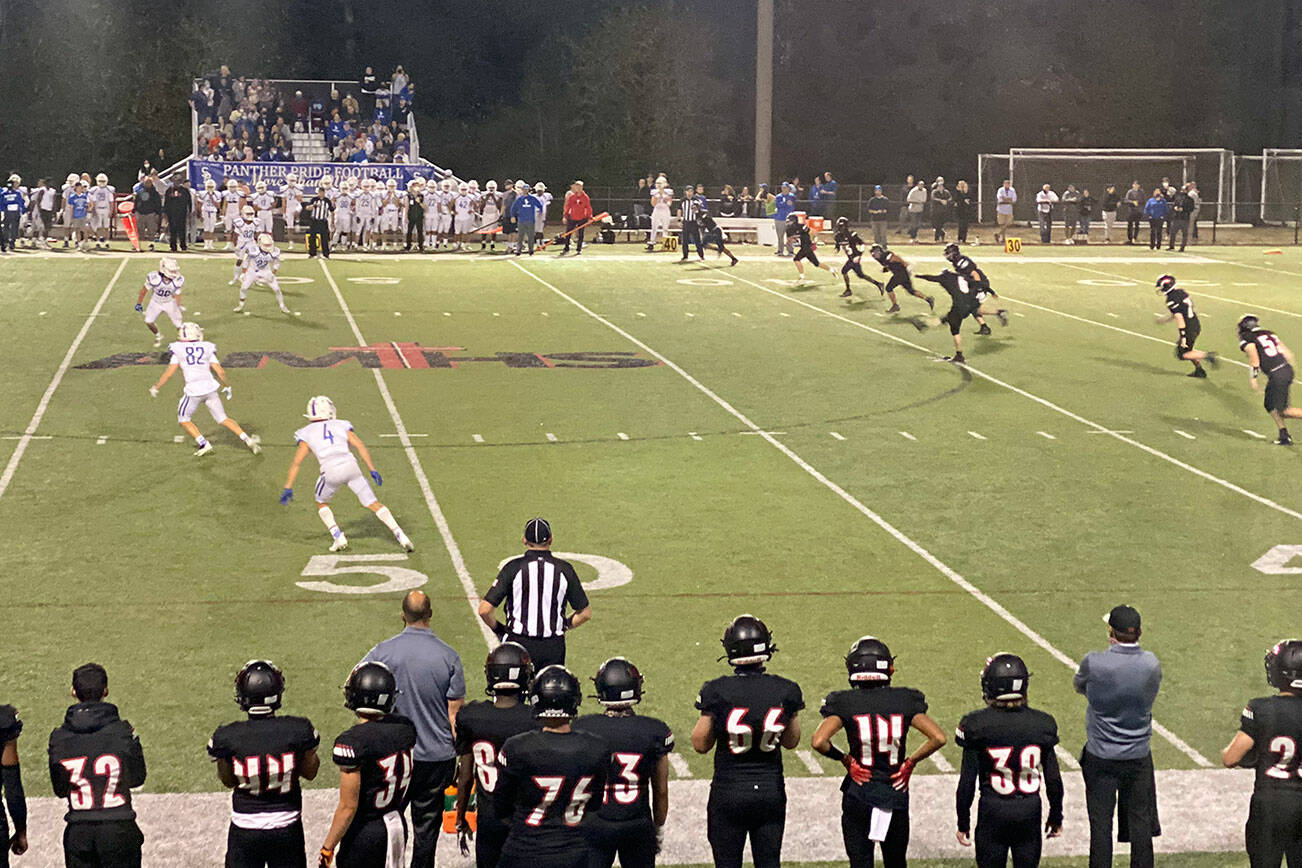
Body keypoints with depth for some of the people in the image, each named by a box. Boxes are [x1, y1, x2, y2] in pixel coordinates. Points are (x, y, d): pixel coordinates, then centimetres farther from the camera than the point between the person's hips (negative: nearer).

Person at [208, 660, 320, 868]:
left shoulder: (227, 737, -15)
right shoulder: (298, 730, -15)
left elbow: (228, 781, 1)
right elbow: (310, 772, 0)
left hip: (245, 830, 0)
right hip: (287, 828, 1)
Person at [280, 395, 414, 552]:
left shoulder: (307, 433, 18)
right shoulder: (341, 426, 21)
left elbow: (296, 463, 13)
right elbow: (360, 446, 9)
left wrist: (288, 488, 14)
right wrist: (373, 470, 7)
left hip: (331, 472, -1)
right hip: (351, 467, 1)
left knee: (322, 504, 25)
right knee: (373, 503, 10)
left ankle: (338, 537, 9)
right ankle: (400, 536, 0)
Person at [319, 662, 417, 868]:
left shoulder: (352, 742, -22)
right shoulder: (406, 728, -5)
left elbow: (348, 807, -18)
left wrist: (327, 848, -10)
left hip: (363, 834, -6)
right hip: (398, 826, 6)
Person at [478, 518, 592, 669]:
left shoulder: (513, 567, -7)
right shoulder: (564, 569, 0)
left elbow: (484, 610, -8)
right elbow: (585, 613, 7)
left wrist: (498, 629, 10)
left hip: (518, 643, -2)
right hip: (554, 647, 2)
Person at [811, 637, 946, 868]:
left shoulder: (845, 703, -8)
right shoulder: (904, 701, -2)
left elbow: (818, 742, -20)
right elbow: (938, 738, -9)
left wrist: (844, 759, -4)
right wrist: (910, 762, 2)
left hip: (858, 795, -2)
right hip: (896, 796, 2)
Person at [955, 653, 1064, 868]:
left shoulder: (977, 725, -12)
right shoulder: (1041, 724, -6)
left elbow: (967, 781, -8)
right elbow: (1053, 779, 2)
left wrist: (963, 823, 4)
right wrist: (1056, 816, 17)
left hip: (992, 812, -2)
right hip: (1030, 810, 2)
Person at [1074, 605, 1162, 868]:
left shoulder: (1094, 663, -20)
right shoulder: (1151, 664, -12)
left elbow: (1078, 686, 0)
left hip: (1100, 757, -2)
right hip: (1139, 755, 2)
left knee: (1100, 824, 7)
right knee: (1140, 822, 14)